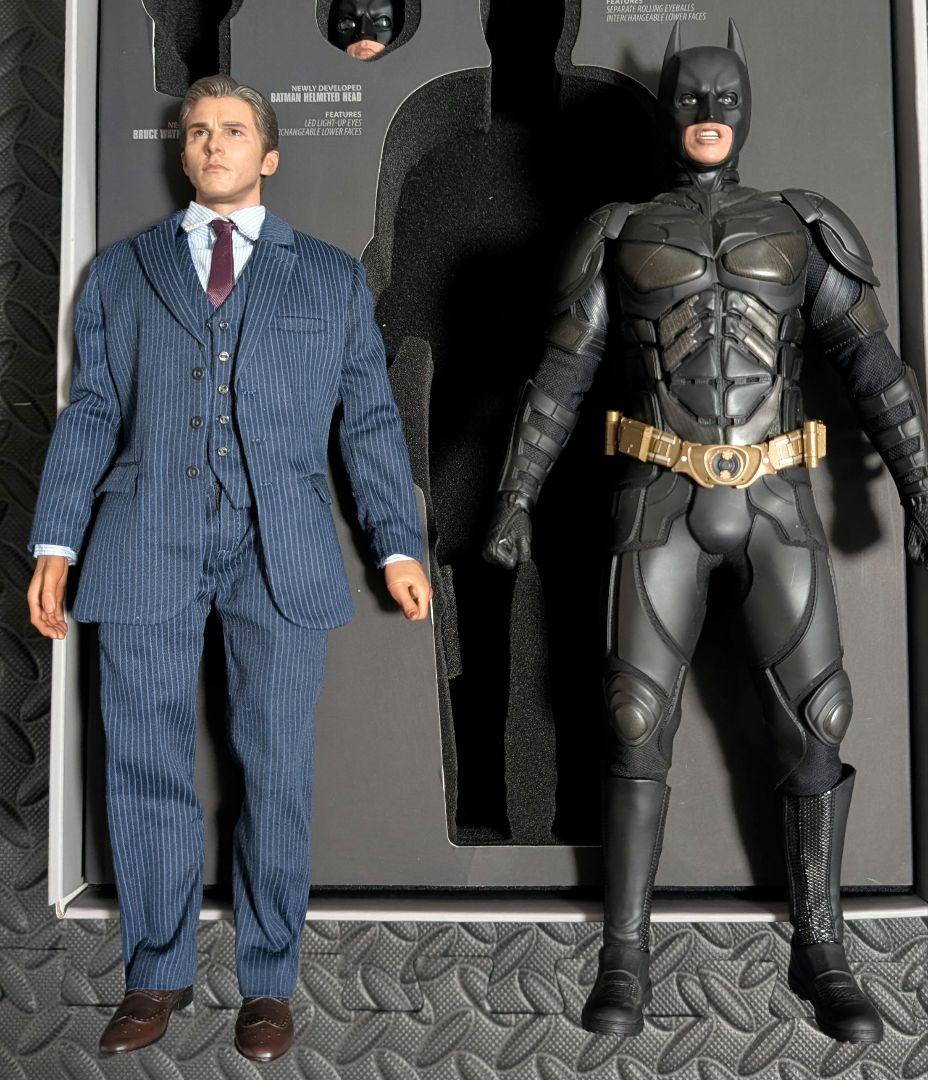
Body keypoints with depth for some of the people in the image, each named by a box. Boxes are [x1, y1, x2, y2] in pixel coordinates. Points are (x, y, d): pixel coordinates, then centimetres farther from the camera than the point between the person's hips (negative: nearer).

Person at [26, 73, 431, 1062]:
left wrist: (398, 545, 2)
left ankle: (267, 981, 19)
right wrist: (55, 543, 1)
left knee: (276, 768, 3)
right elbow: (90, 413, 11)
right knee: (146, 765, 5)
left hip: (280, 547, -1)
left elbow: (369, 417, 10)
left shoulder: (332, 276, 15)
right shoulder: (120, 272, 16)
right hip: (147, 540, 1)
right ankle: (157, 974, 23)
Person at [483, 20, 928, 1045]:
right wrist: (515, 493, 1)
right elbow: (558, 376, 6)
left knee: (811, 718, -4)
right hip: (662, 502, -1)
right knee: (637, 721, -6)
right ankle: (625, 958, 7)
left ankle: (820, 952, 12)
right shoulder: (619, 236, 9)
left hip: (775, 504, 1)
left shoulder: (803, 228, 11)